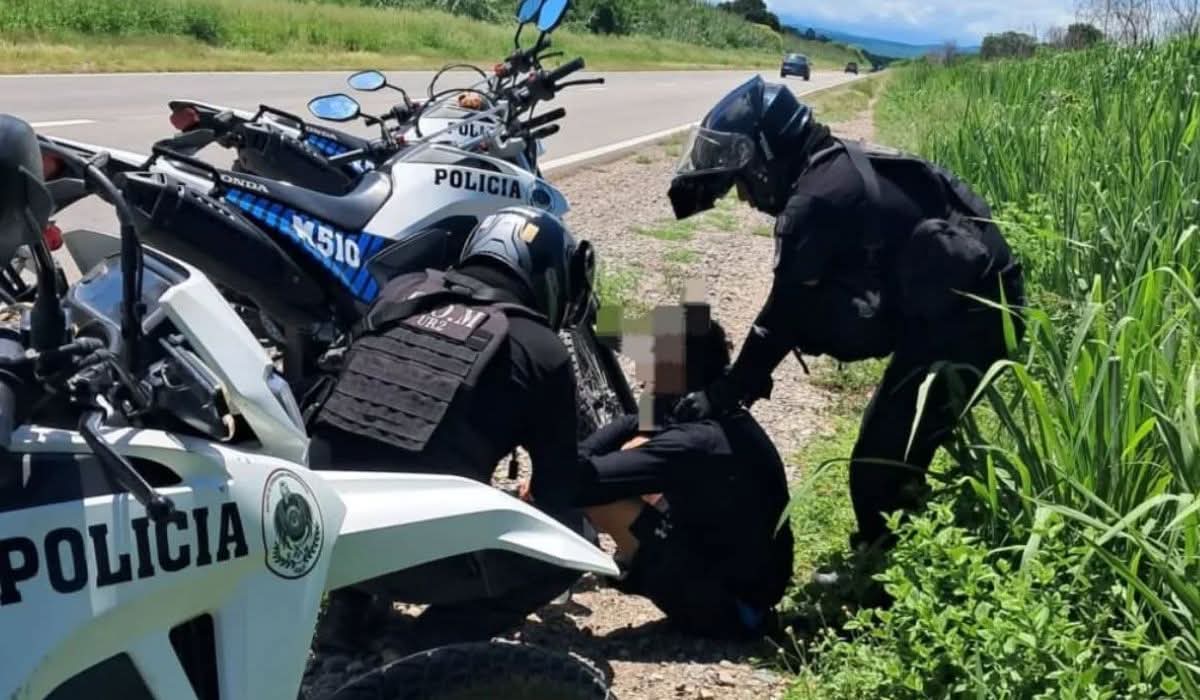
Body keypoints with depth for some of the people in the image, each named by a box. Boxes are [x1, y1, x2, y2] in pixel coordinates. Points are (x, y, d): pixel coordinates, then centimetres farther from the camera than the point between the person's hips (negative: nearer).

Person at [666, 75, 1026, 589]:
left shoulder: (814, 199, -16)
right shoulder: (843, 170, 14)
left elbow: (788, 311, -14)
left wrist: (724, 391, -8)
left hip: (959, 317, -10)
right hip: (978, 304, 10)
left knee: (882, 464, -3)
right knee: (906, 447, 21)